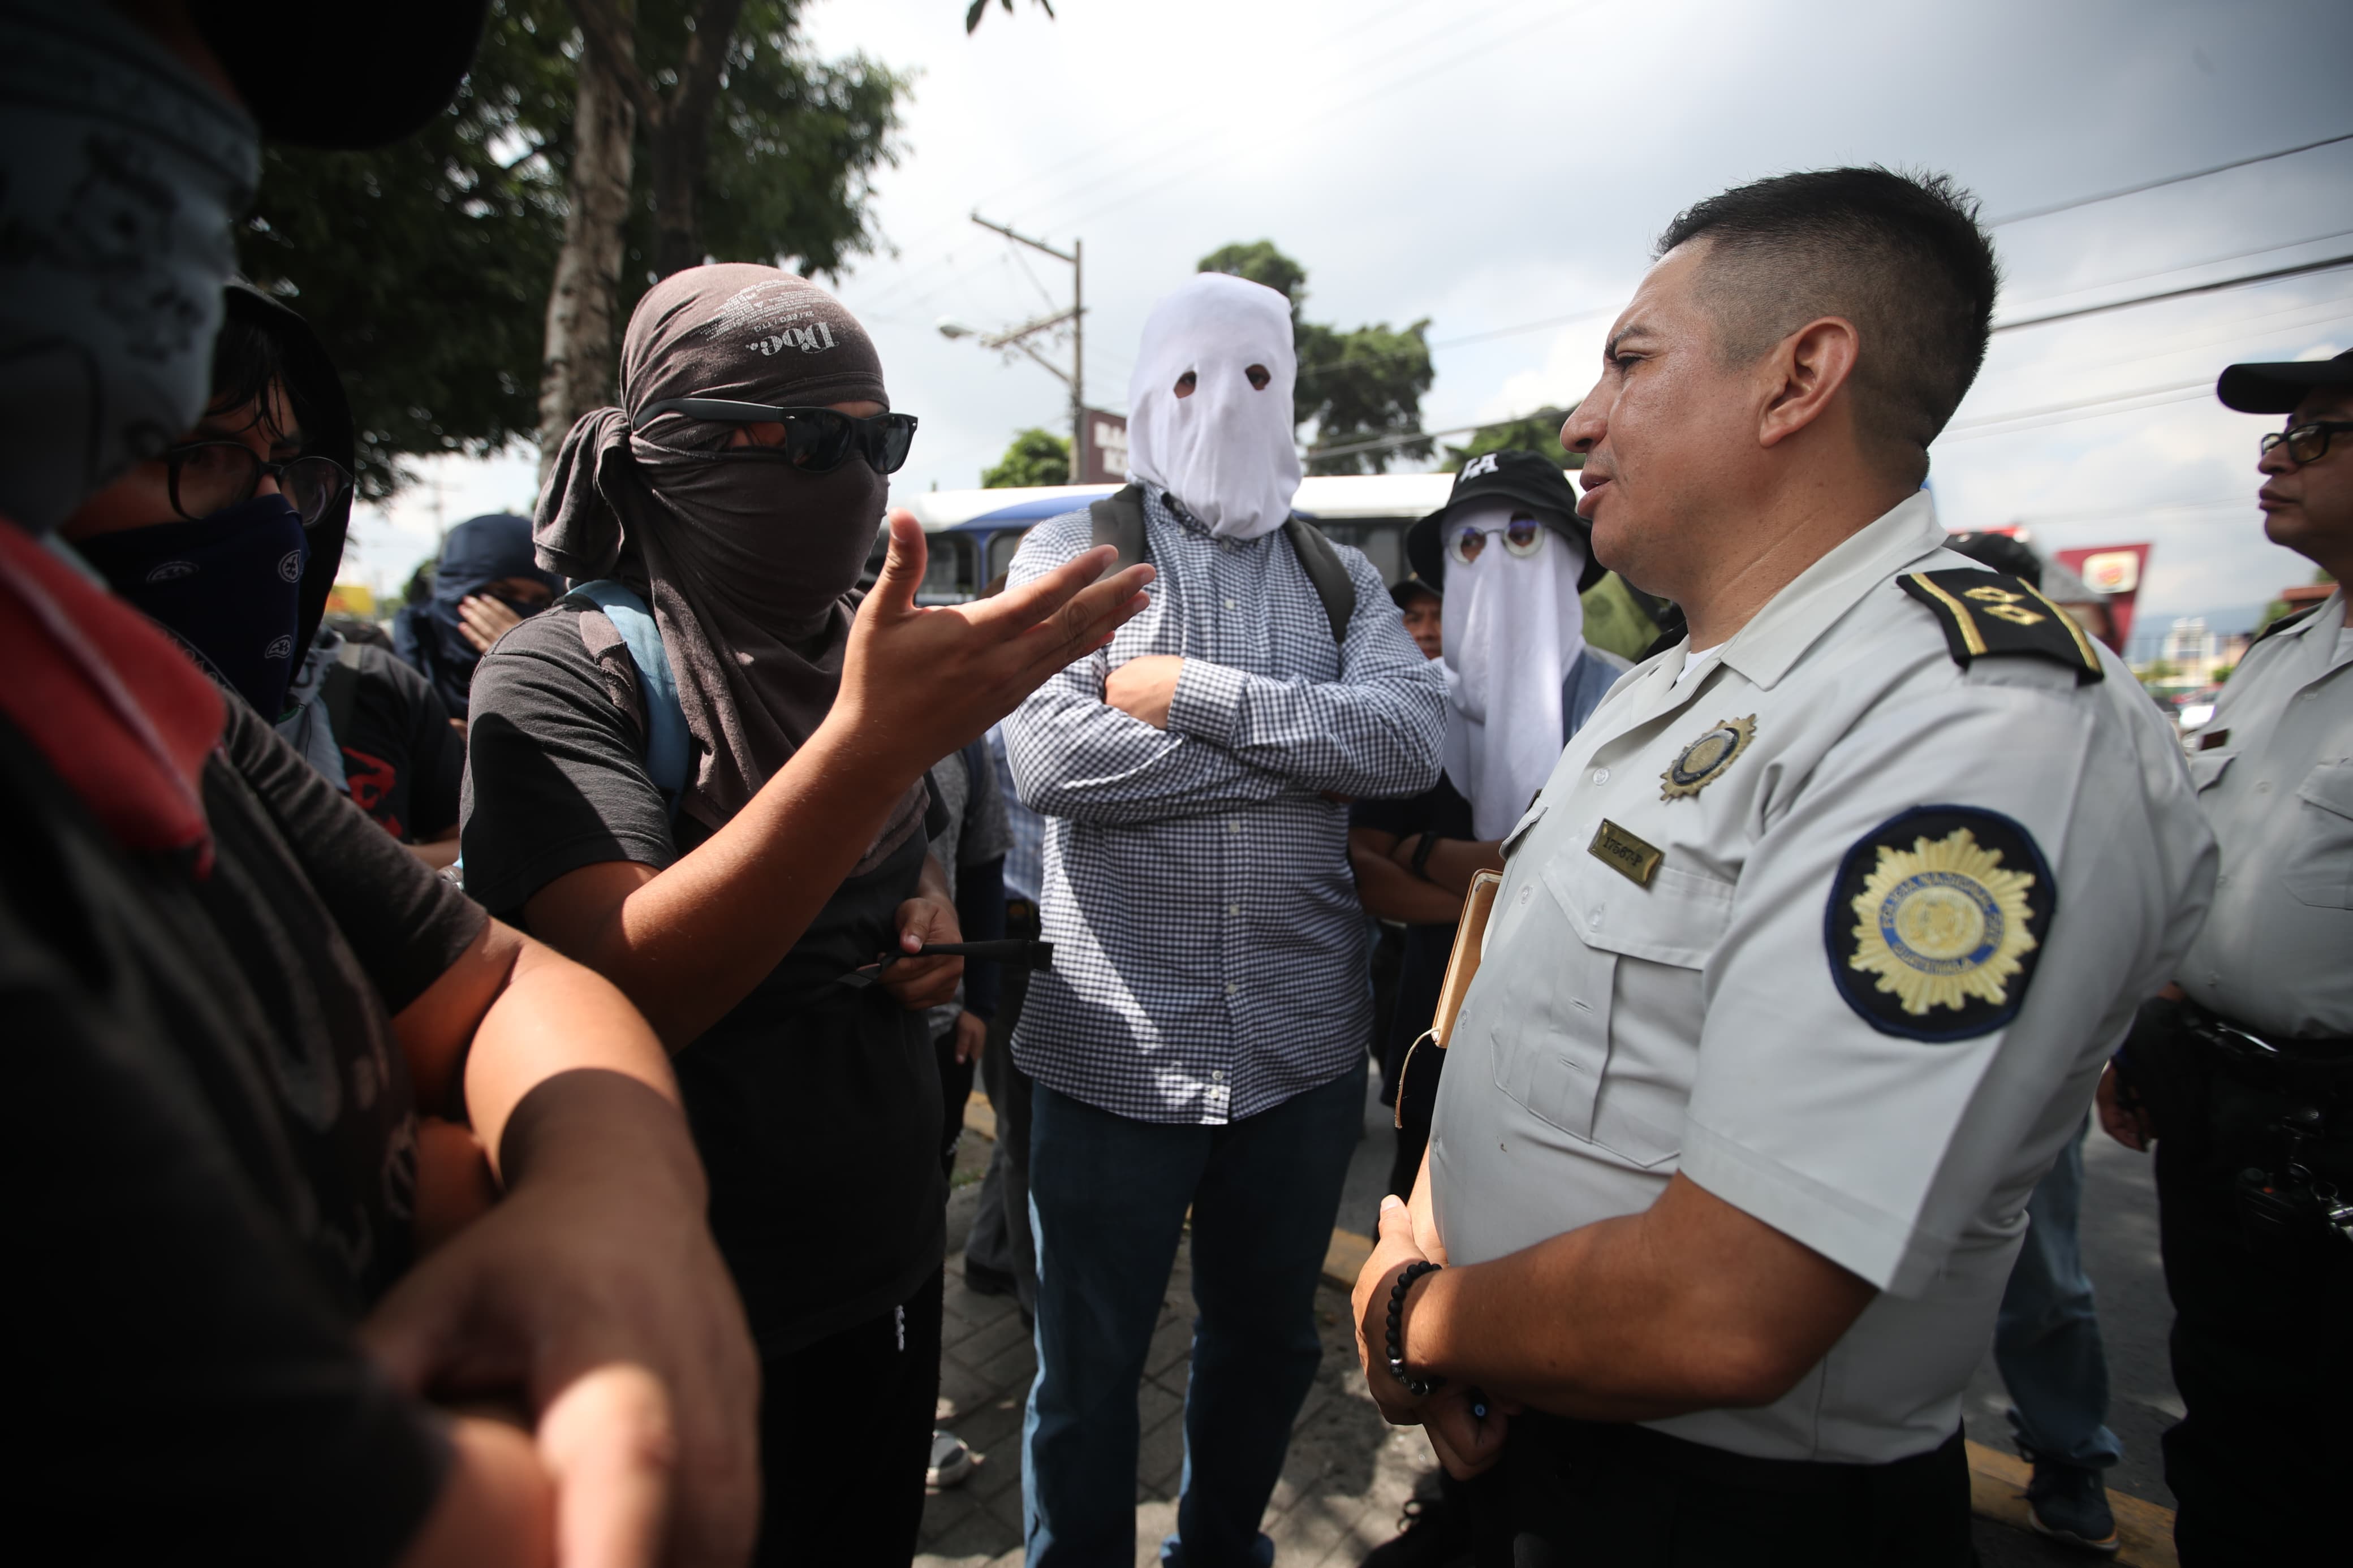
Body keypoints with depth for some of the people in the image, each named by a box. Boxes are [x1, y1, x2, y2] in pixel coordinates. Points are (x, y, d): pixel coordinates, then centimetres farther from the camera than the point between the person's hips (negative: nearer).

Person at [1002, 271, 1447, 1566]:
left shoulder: (1341, 579, 8)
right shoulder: (1071, 555, -1)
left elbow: (1411, 739, -11)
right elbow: (1049, 755, -19)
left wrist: (1193, 693, -18)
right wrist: (1311, 749, -14)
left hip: (1304, 1048, 4)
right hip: (1115, 1050, -3)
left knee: (1267, 1343, 25)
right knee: (1088, 1375, 16)